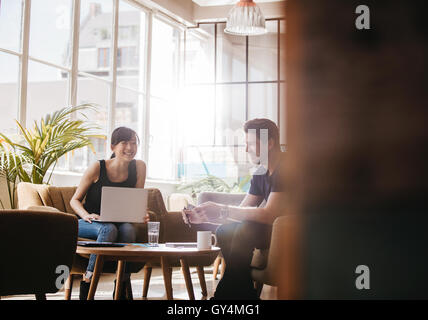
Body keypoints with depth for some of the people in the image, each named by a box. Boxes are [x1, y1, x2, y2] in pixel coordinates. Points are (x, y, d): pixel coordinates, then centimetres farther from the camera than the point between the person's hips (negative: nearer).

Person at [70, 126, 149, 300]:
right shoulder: (97, 168, -11)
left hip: (119, 222, 3)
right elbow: (75, 200, -3)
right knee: (109, 229, -34)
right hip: (88, 224, -2)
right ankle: (86, 286, -25)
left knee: (128, 229, -31)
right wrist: (86, 216, -23)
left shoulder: (139, 167, -3)